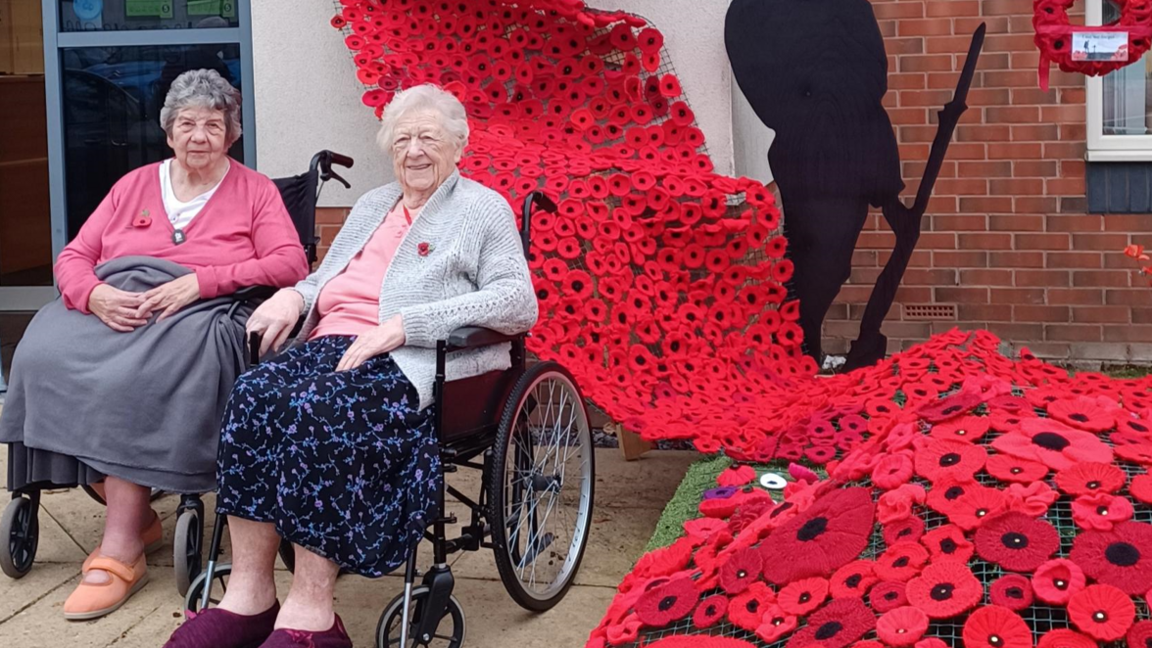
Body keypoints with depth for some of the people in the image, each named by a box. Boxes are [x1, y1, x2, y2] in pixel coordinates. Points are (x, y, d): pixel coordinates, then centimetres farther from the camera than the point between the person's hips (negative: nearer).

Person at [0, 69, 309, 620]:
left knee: (139, 373, -37)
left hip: (200, 314, -4)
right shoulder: (134, 186, 23)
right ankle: (134, 512, -19)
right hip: (113, 308, 4)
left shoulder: (255, 191, 13)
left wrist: (200, 281, -13)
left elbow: (291, 264, -3)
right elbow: (73, 258, 17)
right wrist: (95, 294, -8)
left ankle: (121, 547, -32)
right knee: (45, 353, -27)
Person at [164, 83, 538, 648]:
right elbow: (327, 279, 34)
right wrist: (294, 295, 6)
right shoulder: (371, 206, 30)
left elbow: (519, 303, -7)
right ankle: (248, 594, -28)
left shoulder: (484, 210, 8)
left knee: (317, 407, -36)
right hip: (331, 345, 6)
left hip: (408, 365, -6)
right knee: (254, 392, -27)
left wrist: (405, 324, -16)